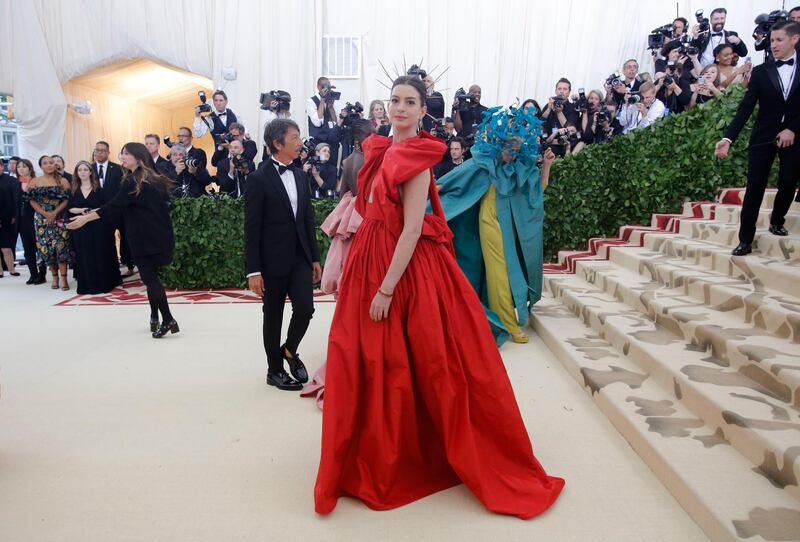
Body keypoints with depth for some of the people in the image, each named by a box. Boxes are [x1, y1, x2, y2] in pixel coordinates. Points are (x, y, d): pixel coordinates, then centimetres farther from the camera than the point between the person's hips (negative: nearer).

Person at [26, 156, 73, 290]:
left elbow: (67, 199, -4)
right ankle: (55, 277, 13)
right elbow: (32, 201, 2)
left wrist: (55, 213, -14)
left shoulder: (63, 181, 3)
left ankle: (63, 278, -7)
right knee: (46, 247, 1)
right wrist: (45, 213, -12)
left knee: (61, 246, -9)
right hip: (42, 219, 2)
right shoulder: (34, 182, 8)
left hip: (59, 218, -2)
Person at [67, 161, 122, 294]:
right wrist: (81, 210, -12)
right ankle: (88, 285, 8)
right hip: (81, 227, 2)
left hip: (99, 226, -2)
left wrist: (95, 211, -18)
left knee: (101, 255, 0)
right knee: (85, 256, 2)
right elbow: (70, 208, 7)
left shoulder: (98, 188, 2)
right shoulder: (73, 189, 9)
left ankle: (103, 283, 10)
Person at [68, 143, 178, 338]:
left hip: (144, 237, -8)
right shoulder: (153, 178, 14)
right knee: (151, 276, 14)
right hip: (159, 235, 8)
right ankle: (155, 317, 18)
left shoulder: (133, 181, -12)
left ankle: (168, 320, -10)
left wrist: (86, 218, -13)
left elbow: (114, 206, -16)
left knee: (150, 278, -6)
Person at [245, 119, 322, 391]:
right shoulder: (259, 179, -9)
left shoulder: (300, 176, 9)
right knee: (273, 316, 7)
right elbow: (251, 228, -11)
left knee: (305, 308, -5)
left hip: (300, 257, 5)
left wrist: (315, 258, 11)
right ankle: (275, 370, 24)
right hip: (273, 259, -5)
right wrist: (253, 270, -14)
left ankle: (289, 350, 24)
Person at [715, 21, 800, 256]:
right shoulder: (761, 71, 1)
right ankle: (745, 240, 0)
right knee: (754, 188, -3)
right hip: (763, 137, 0)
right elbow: (745, 108, -6)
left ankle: (777, 222, 31)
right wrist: (729, 138, -17)